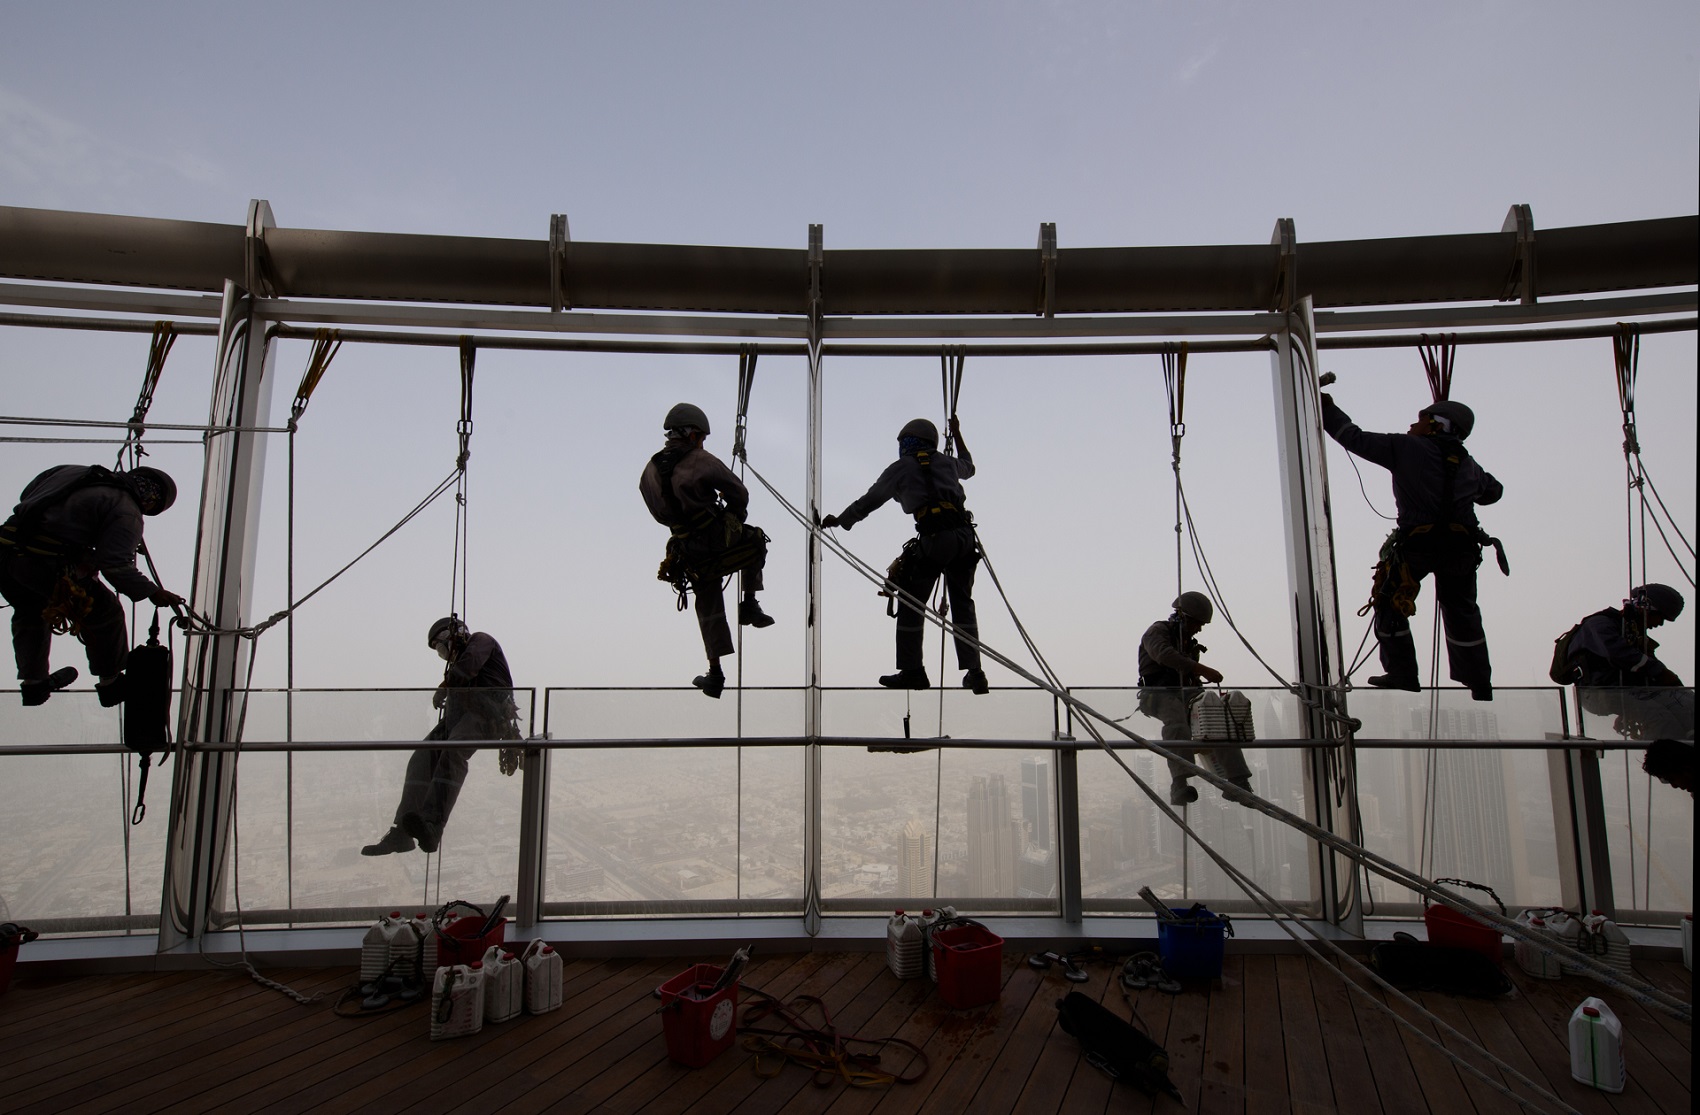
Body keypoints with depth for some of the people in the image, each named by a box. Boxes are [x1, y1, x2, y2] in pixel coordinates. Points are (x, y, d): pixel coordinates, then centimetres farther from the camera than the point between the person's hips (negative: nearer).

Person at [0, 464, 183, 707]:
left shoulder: (73, 471, 16)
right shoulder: (127, 512, -7)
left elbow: (27, 493, 27)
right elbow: (114, 565, -16)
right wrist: (151, 592, -10)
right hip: (46, 566, -8)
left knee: (29, 613, 32)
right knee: (105, 614, 10)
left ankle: (33, 682, 43)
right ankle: (111, 684, 22)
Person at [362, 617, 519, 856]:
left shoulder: (480, 640, 11)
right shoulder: (457, 663, 34)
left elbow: (469, 665, -11)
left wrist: (444, 687, -3)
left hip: (486, 712, -9)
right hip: (458, 715, 9)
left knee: (452, 753, -31)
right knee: (421, 760, -9)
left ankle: (432, 827, -47)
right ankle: (402, 832, -13)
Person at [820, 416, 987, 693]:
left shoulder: (902, 467, 12)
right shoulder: (945, 461, 24)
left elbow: (868, 501, 17)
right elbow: (968, 466, 49)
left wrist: (838, 520, 31)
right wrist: (957, 435, 61)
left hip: (933, 538, -5)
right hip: (964, 535, 5)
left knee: (911, 603, 7)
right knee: (963, 604, 12)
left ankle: (912, 670, 8)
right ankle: (974, 673, 10)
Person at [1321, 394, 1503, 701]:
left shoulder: (1407, 448, -2)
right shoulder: (1468, 463, 15)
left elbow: (1356, 439, -2)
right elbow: (1493, 491, 32)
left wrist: (1327, 408, 8)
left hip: (1416, 543, -5)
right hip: (1462, 546, 5)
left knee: (1389, 605, 12)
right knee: (1461, 613, 19)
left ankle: (1403, 675, 10)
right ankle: (1480, 686, 25)